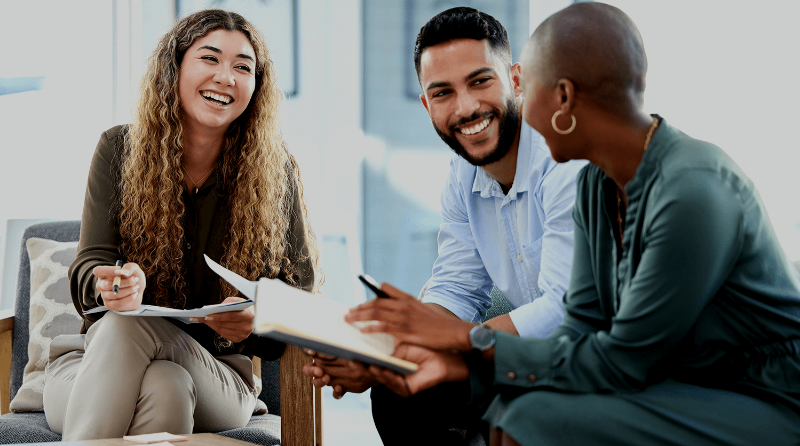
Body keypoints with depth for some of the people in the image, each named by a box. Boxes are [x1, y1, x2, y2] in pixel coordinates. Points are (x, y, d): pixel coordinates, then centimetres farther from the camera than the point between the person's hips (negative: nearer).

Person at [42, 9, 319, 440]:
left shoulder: (274, 170, 0)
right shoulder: (119, 150, 3)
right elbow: (90, 266, -3)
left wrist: (258, 319, -22)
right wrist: (111, 284, -29)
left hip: (216, 377, 0)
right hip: (98, 360, 1)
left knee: (165, 386, -37)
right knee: (160, 385, -37)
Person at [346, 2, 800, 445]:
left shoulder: (693, 195, -25)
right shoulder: (598, 185, 3)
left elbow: (622, 362, -21)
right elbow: (584, 331, 2)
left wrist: (474, 339, -14)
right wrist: (460, 362, -11)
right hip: (686, 390, 8)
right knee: (512, 405, -7)